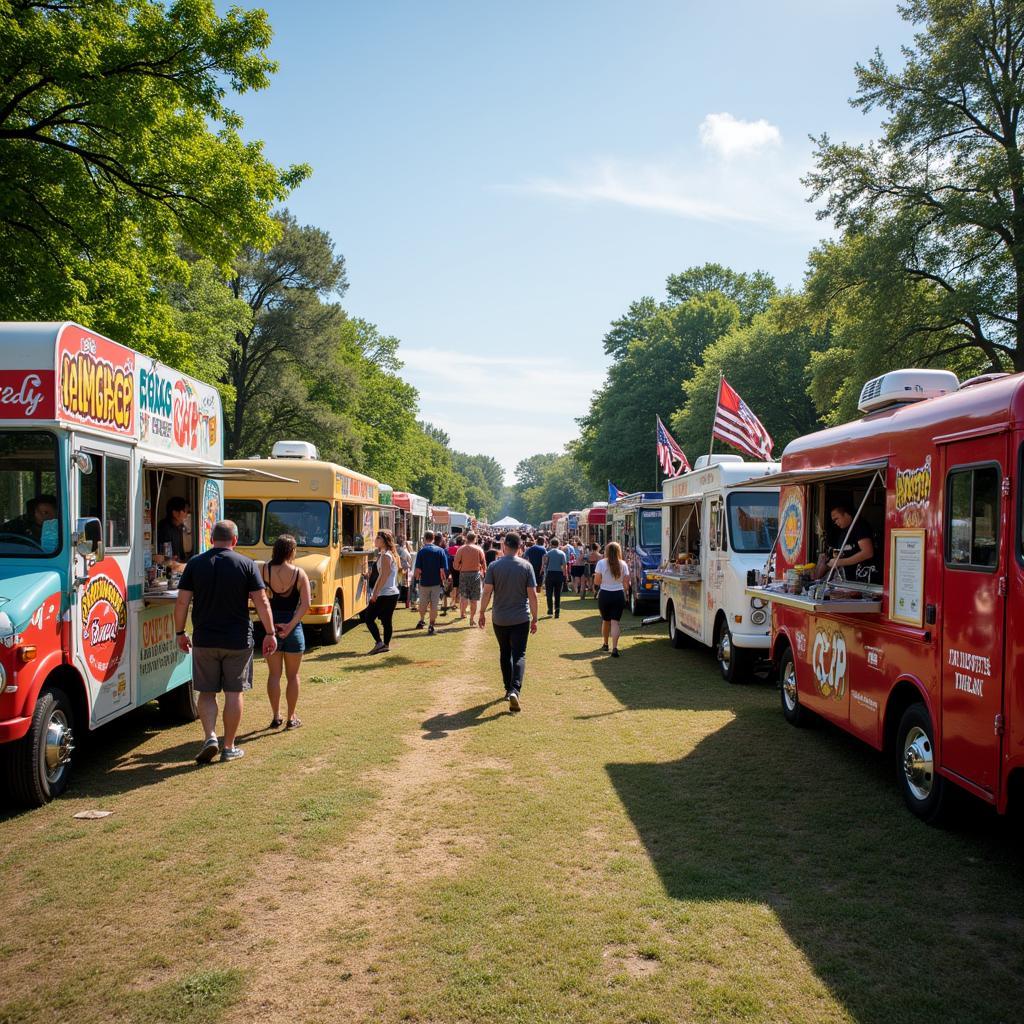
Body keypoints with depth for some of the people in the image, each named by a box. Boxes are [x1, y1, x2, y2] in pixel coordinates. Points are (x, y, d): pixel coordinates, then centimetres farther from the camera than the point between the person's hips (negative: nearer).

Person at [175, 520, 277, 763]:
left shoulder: (195, 564, 0)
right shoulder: (246, 564, -4)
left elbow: (182, 602, -1)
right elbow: (262, 602, -7)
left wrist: (180, 632, 10)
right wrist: (270, 634, 0)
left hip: (204, 640, 1)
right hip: (238, 641, -1)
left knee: (206, 692, 12)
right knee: (234, 693, 8)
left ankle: (210, 737, -4)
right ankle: (229, 747, 14)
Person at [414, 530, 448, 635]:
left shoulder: (421, 551, -8)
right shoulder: (440, 551, -4)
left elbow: (418, 570, -10)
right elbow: (443, 569, -7)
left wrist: (416, 578, 8)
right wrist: (443, 579, 8)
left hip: (424, 582, 0)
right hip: (436, 582, 0)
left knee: (423, 603, 19)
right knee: (434, 605, 5)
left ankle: (421, 621, 32)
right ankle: (431, 626, 4)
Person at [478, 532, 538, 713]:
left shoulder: (494, 566, -5)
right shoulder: (526, 566, -5)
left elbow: (487, 591, -7)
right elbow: (532, 594, -6)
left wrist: (482, 612, 6)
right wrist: (534, 618, 2)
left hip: (500, 619, 1)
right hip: (521, 619, -1)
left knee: (505, 654, 18)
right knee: (519, 655, -1)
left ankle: (508, 689, 25)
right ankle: (515, 690, -20)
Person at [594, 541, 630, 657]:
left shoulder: (601, 563, -7)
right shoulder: (623, 564, -2)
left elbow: (596, 581, -5)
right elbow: (626, 584, -1)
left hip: (604, 594, 0)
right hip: (619, 595, 0)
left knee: (605, 620, 18)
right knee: (615, 622, -2)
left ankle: (605, 644, 32)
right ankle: (614, 647, -15)